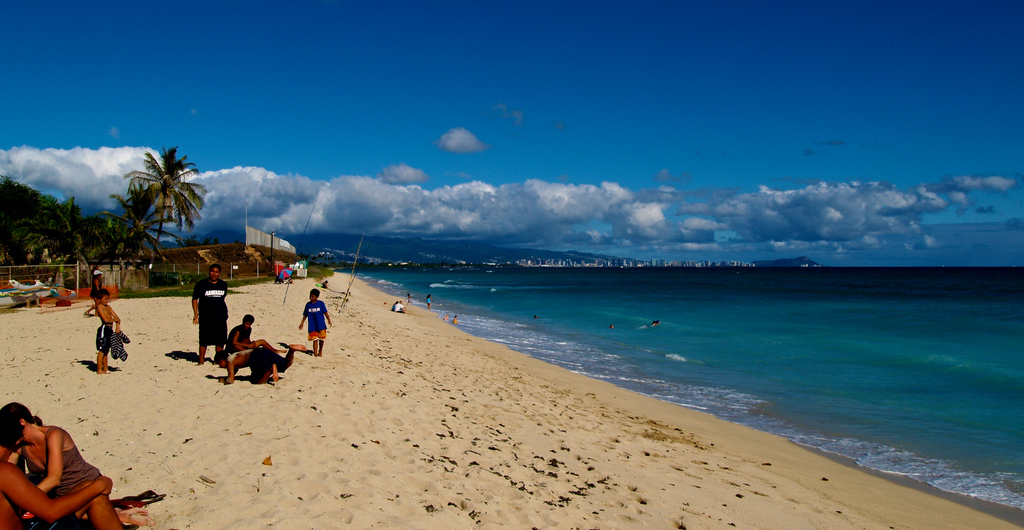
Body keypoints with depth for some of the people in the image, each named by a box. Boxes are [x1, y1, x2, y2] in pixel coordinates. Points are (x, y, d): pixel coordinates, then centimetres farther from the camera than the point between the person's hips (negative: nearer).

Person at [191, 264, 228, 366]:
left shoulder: (223, 284, 10)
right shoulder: (201, 284, -1)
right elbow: (195, 299, 2)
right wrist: (196, 314, -6)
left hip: (221, 317, 3)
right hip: (205, 318, -3)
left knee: (220, 340, 6)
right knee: (204, 341, -1)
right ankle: (201, 360, 8)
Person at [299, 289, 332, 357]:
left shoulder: (321, 303, -2)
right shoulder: (308, 304, 4)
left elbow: (325, 312, 1)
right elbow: (305, 315, 14)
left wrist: (329, 321, -2)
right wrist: (302, 323, 14)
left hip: (321, 325, -1)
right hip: (312, 326, 1)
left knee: (321, 339, 9)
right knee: (315, 340, -7)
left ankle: (320, 351, 30)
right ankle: (315, 353, -4)